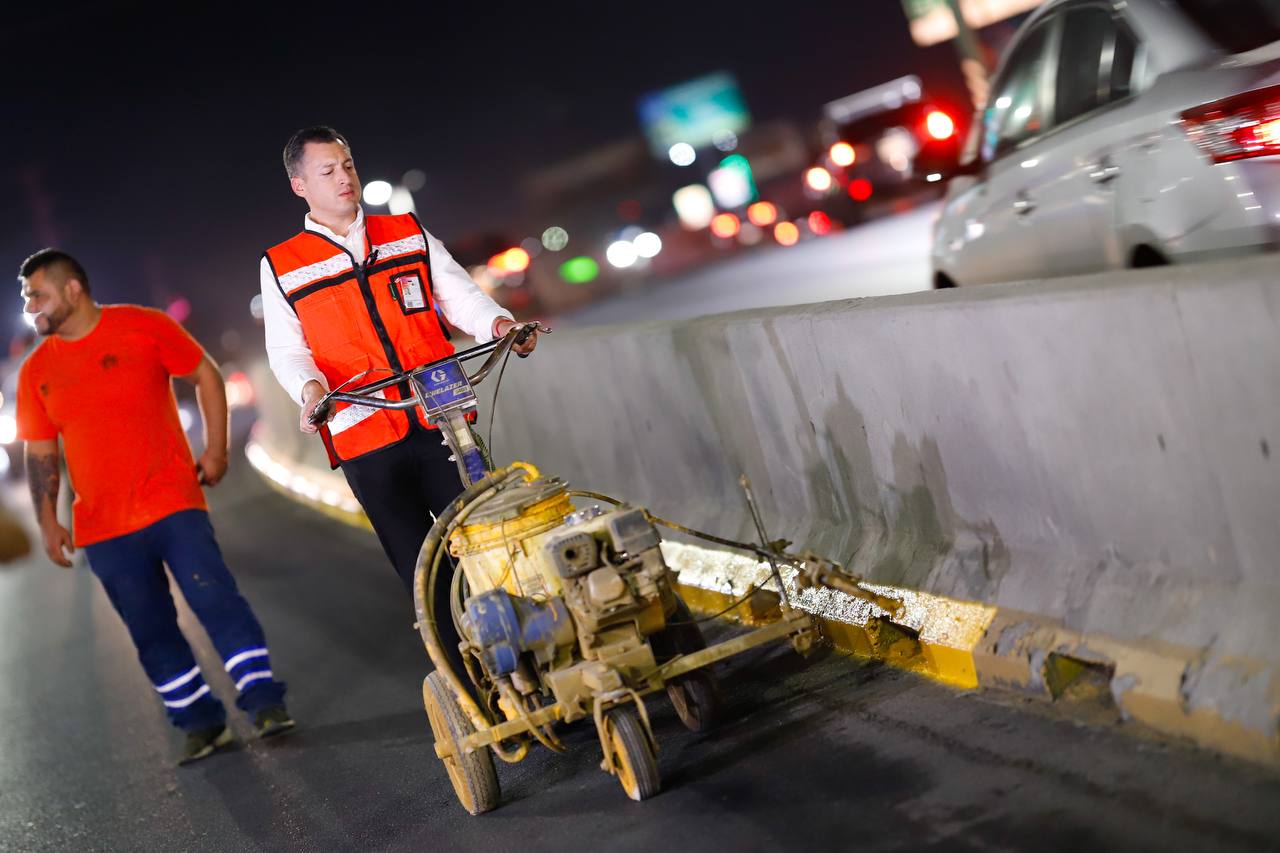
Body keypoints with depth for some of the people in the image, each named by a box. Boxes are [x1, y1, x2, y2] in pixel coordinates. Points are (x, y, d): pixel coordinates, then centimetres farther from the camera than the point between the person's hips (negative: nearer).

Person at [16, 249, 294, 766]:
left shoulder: (143, 328, -2)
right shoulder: (37, 371, 7)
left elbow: (206, 376, 4)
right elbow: (40, 453, 11)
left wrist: (216, 449, -3)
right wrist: (47, 520, 3)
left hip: (172, 503, -4)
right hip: (103, 526, 4)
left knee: (213, 596, -15)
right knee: (150, 631, 5)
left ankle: (264, 703, -9)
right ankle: (201, 723, 15)